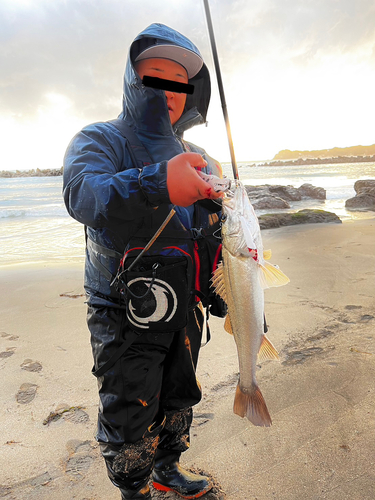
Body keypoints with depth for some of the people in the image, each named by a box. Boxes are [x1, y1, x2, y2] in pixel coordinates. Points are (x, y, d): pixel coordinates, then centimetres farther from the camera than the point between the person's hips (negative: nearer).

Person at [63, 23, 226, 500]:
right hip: (125, 313, -6)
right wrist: (159, 183, -48)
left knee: (179, 398, 22)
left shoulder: (195, 156, 11)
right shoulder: (102, 139, -8)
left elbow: (214, 224, 16)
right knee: (131, 415, 7)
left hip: (185, 306, 6)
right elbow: (81, 192, -31)